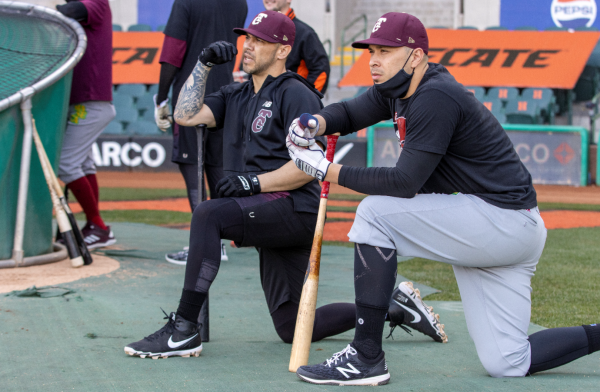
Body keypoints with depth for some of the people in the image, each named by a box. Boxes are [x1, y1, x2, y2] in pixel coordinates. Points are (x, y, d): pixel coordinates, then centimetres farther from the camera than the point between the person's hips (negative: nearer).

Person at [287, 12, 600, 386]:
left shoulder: (435, 98, -19)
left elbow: (405, 182, -22)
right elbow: (349, 112, 17)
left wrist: (328, 170, -17)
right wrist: (316, 124, -7)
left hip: (505, 224, -10)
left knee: (375, 213, -17)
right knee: (506, 365, 6)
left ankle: (366, 358, -14)